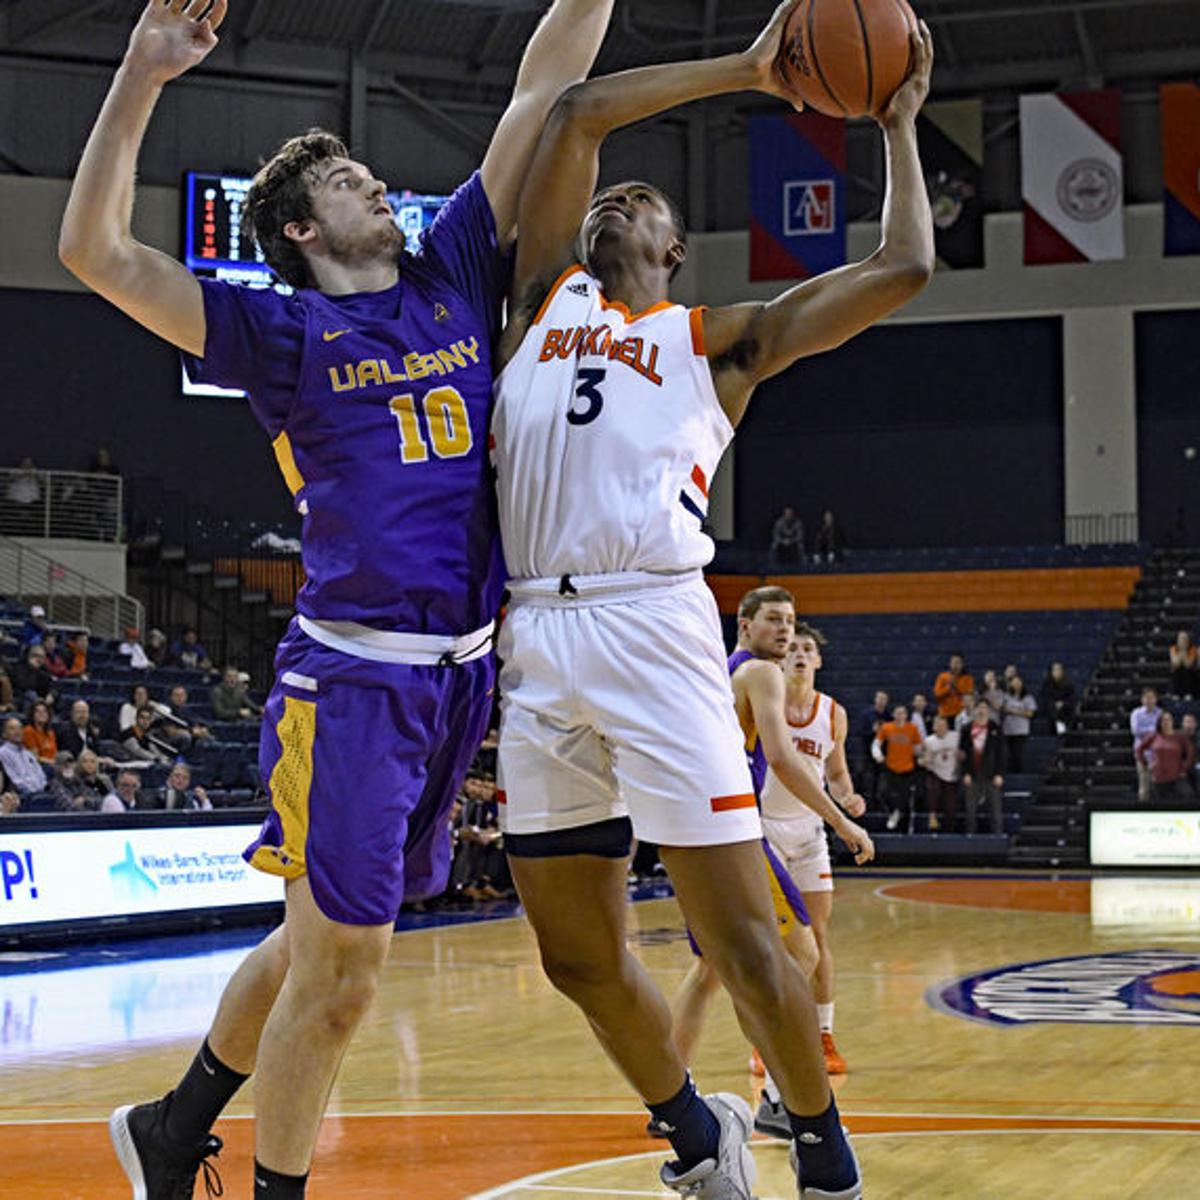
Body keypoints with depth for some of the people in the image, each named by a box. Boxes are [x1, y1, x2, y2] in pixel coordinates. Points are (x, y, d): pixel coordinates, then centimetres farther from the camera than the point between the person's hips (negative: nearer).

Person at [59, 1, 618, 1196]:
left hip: (463, 671, 6)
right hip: (352, 675, -6)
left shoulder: (456, 276, 14)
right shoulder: (283, 332, 1)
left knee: (324, 941, 15)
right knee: (337, 968, -5)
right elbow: (95, 251, -8)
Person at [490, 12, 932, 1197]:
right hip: (534, 640, 3)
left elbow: (901, 269, 8)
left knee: (739, 936, -5)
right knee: (576, 956, 7)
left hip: (653, 626, -3)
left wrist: (897, 126, 18)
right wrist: (745, 69, 16)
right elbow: (580, 112, 15)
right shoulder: (546, 295, 21)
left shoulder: (716, 339, 15)